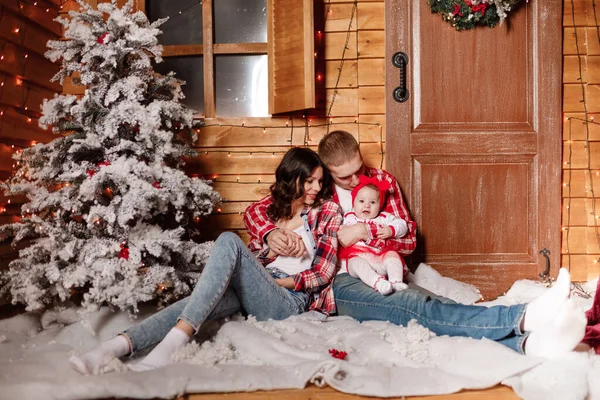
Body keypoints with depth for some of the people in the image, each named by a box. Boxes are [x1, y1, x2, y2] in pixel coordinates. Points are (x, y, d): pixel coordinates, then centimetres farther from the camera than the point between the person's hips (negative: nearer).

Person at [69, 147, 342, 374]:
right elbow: (252, 257, 12)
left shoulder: (328, 211, 7)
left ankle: (173, 343, -44)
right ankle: (116, 346, -48)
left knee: (229, 241, -29)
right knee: (202, 301, -30)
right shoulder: (270, 205, 17)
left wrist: (278, 281, -9)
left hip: (290, 300, -4)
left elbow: (323, 272, 0)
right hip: (251, 291, 4)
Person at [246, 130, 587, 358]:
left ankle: (527, 342, -59)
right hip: (341, 282, -3)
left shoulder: (383, 181, 15)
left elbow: (409, 239, 12)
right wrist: (270, 233, -13)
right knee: (416, 308, -35)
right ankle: (524, 317, -59)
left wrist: (365, 231, -6)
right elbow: (256, 210, 11)